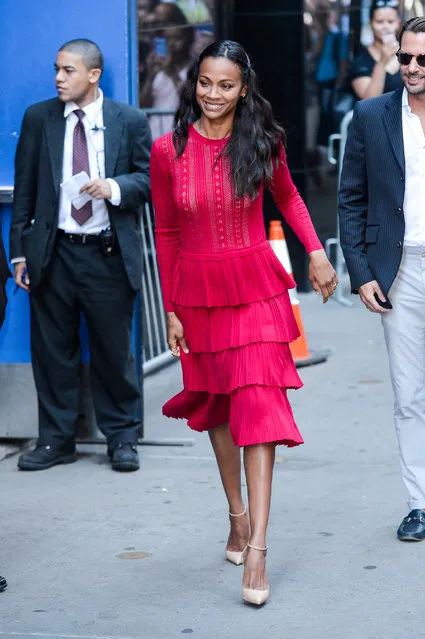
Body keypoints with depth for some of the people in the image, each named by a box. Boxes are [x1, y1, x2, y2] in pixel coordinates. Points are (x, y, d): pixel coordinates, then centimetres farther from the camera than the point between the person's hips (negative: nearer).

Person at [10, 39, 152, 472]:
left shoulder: (129, 121, 2)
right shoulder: (38, 118, 6)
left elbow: (148, 178, 5)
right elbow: (25, 189, 7)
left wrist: (114, 187, -16)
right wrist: (20, 251, 2)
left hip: (109, 253, -1)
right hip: (53, 253, 2)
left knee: (114, 351, 4)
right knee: (52, 351, 6)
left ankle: (122, 440, 17)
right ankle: (55, 440, 16)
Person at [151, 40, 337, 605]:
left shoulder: (262, 144, -4)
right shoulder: (168, 150, -5)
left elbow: (288, 197, 15)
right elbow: (166, 234, 2)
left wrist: (316, 250, 1)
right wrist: (172, 310, 2)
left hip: (256, 288, -2)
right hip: (197, 292, 2)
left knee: (257, 405, -10)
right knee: (216, 404, 15)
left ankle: (257, 549, -13)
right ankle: (238, 515, 34)